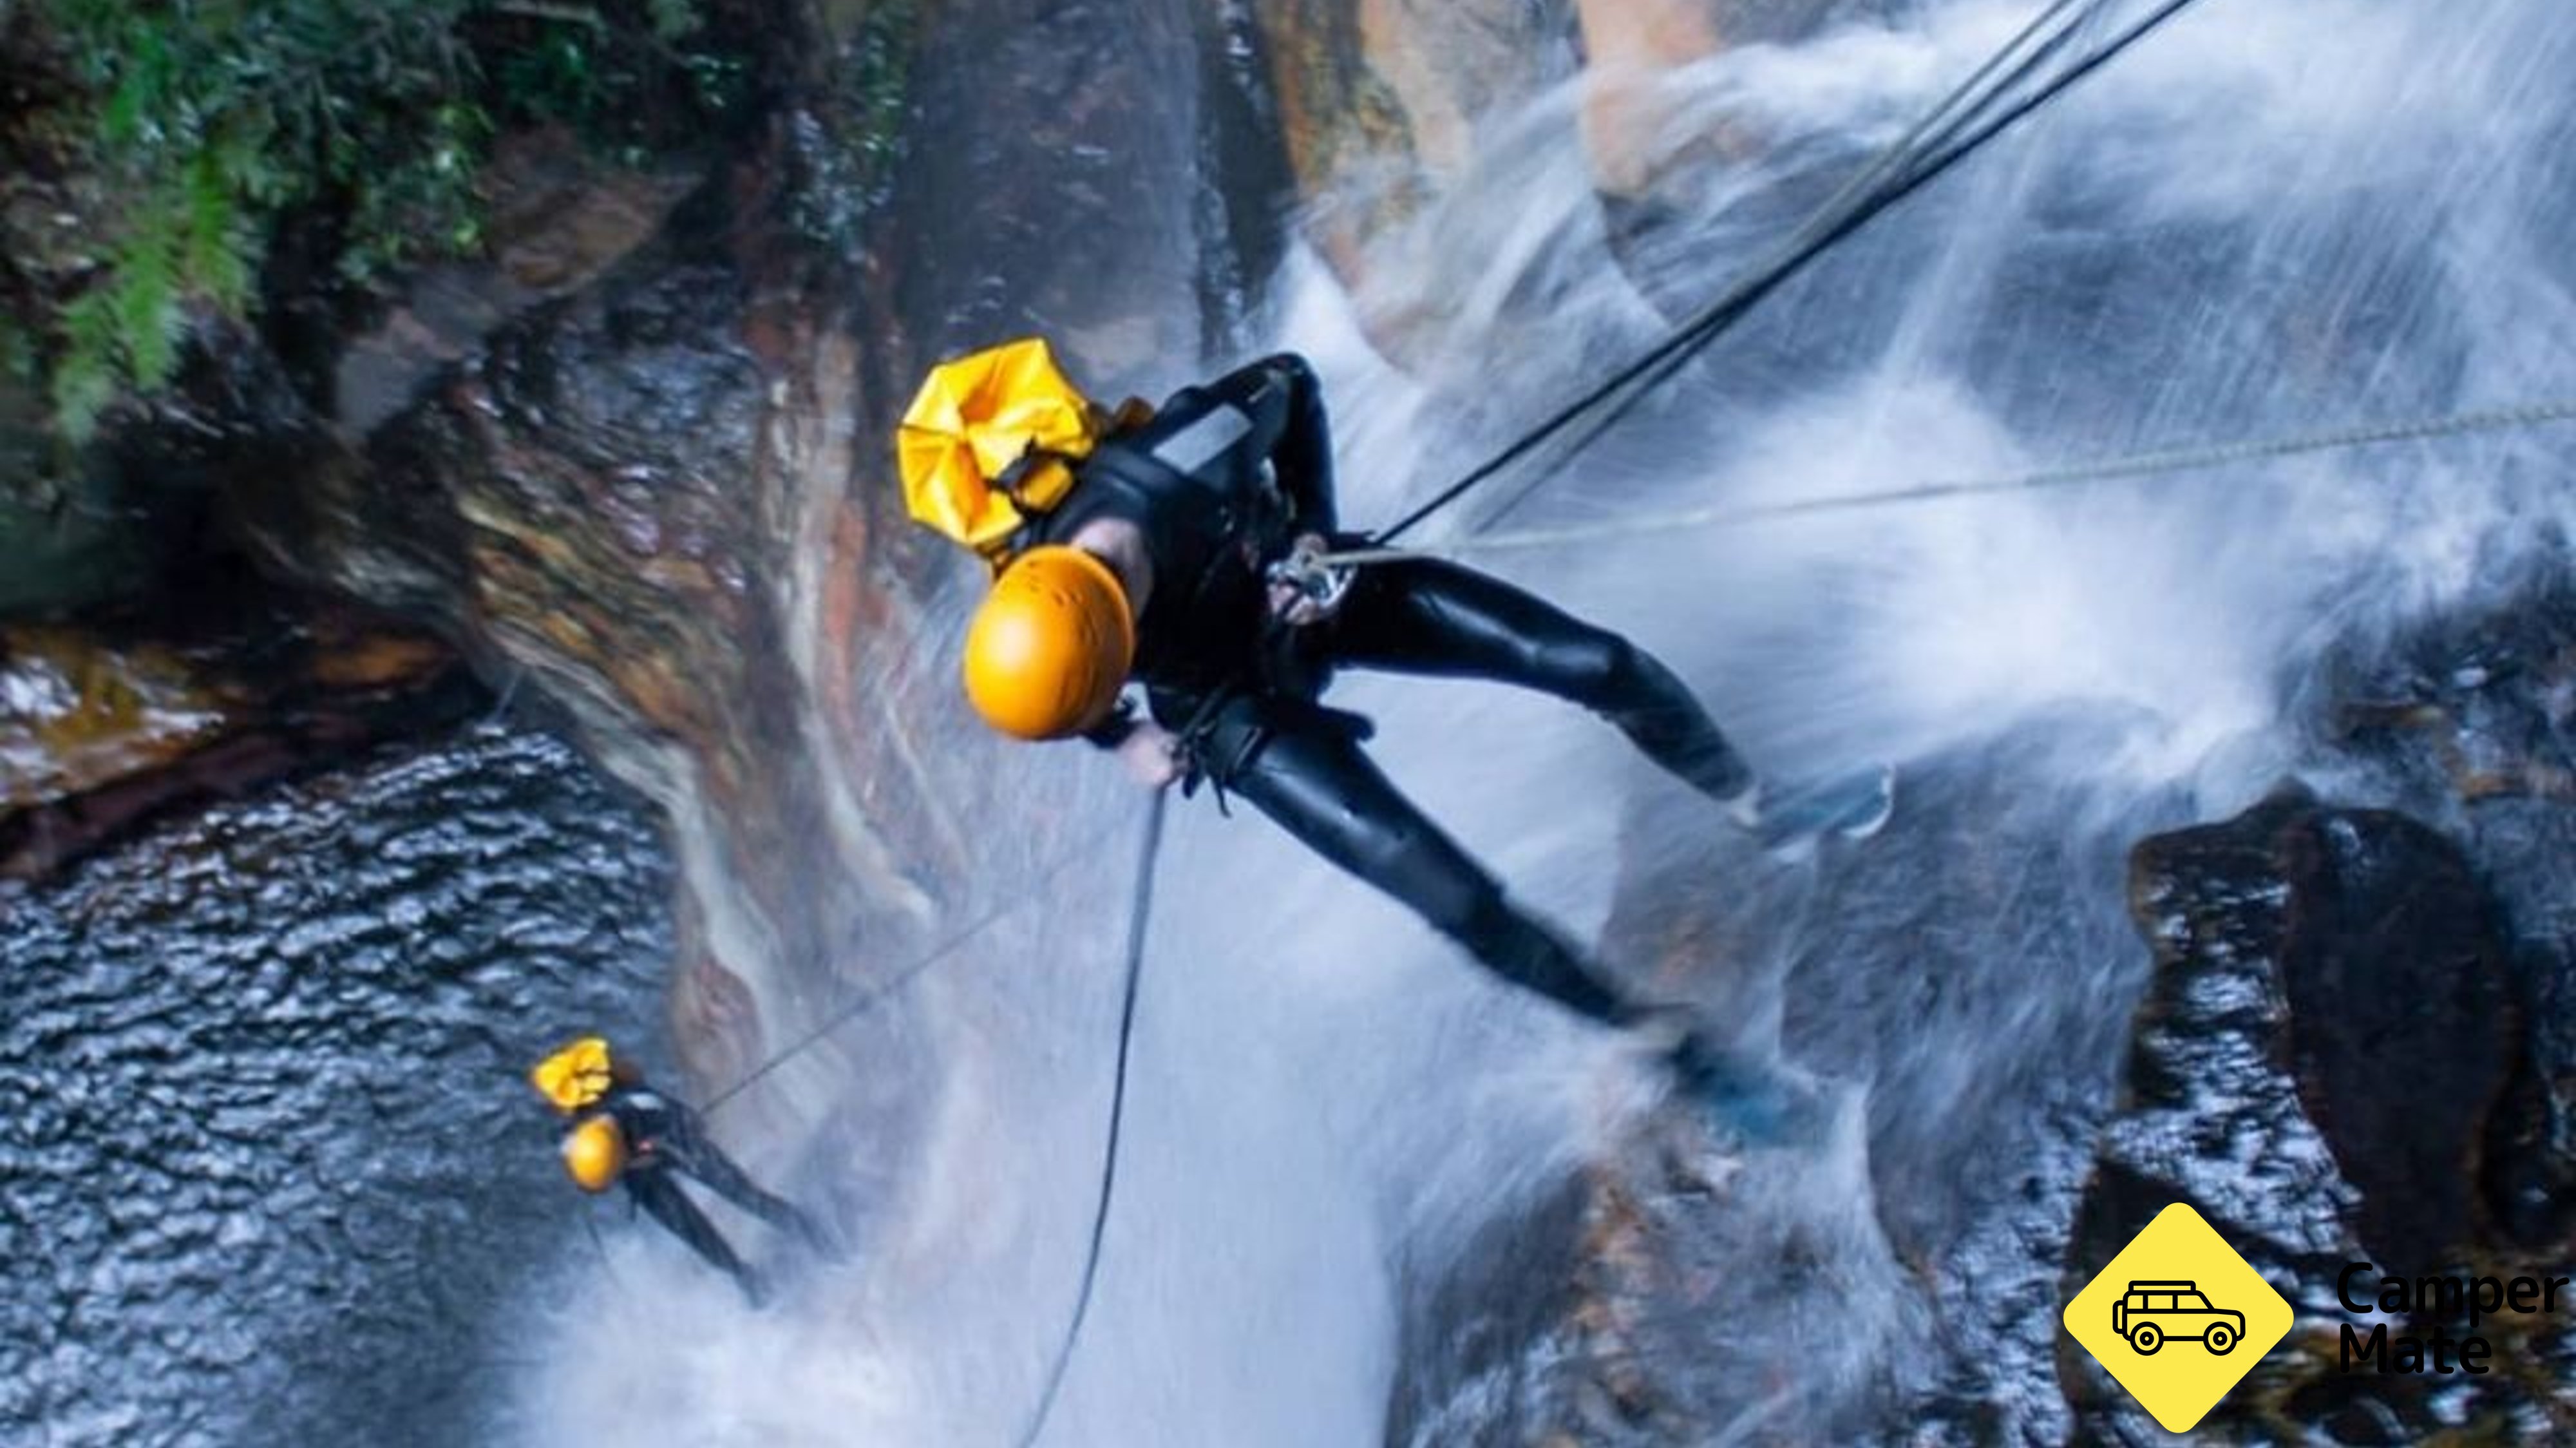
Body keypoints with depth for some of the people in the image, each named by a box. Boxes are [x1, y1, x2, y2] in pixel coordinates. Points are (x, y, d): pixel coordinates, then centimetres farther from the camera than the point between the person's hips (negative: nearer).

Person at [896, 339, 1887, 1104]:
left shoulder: (1185, 446, -37)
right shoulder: (1033, 621, -32)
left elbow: (1291, 383, -14)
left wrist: (1315, 529, -21)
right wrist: (1125, 737, -12)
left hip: (1314, 584, 1)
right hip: (1237, 705, -1)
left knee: (1598, 663, -6)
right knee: (1459, 901, -11)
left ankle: (1746, 801, 24)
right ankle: (1653, 1030, 13)